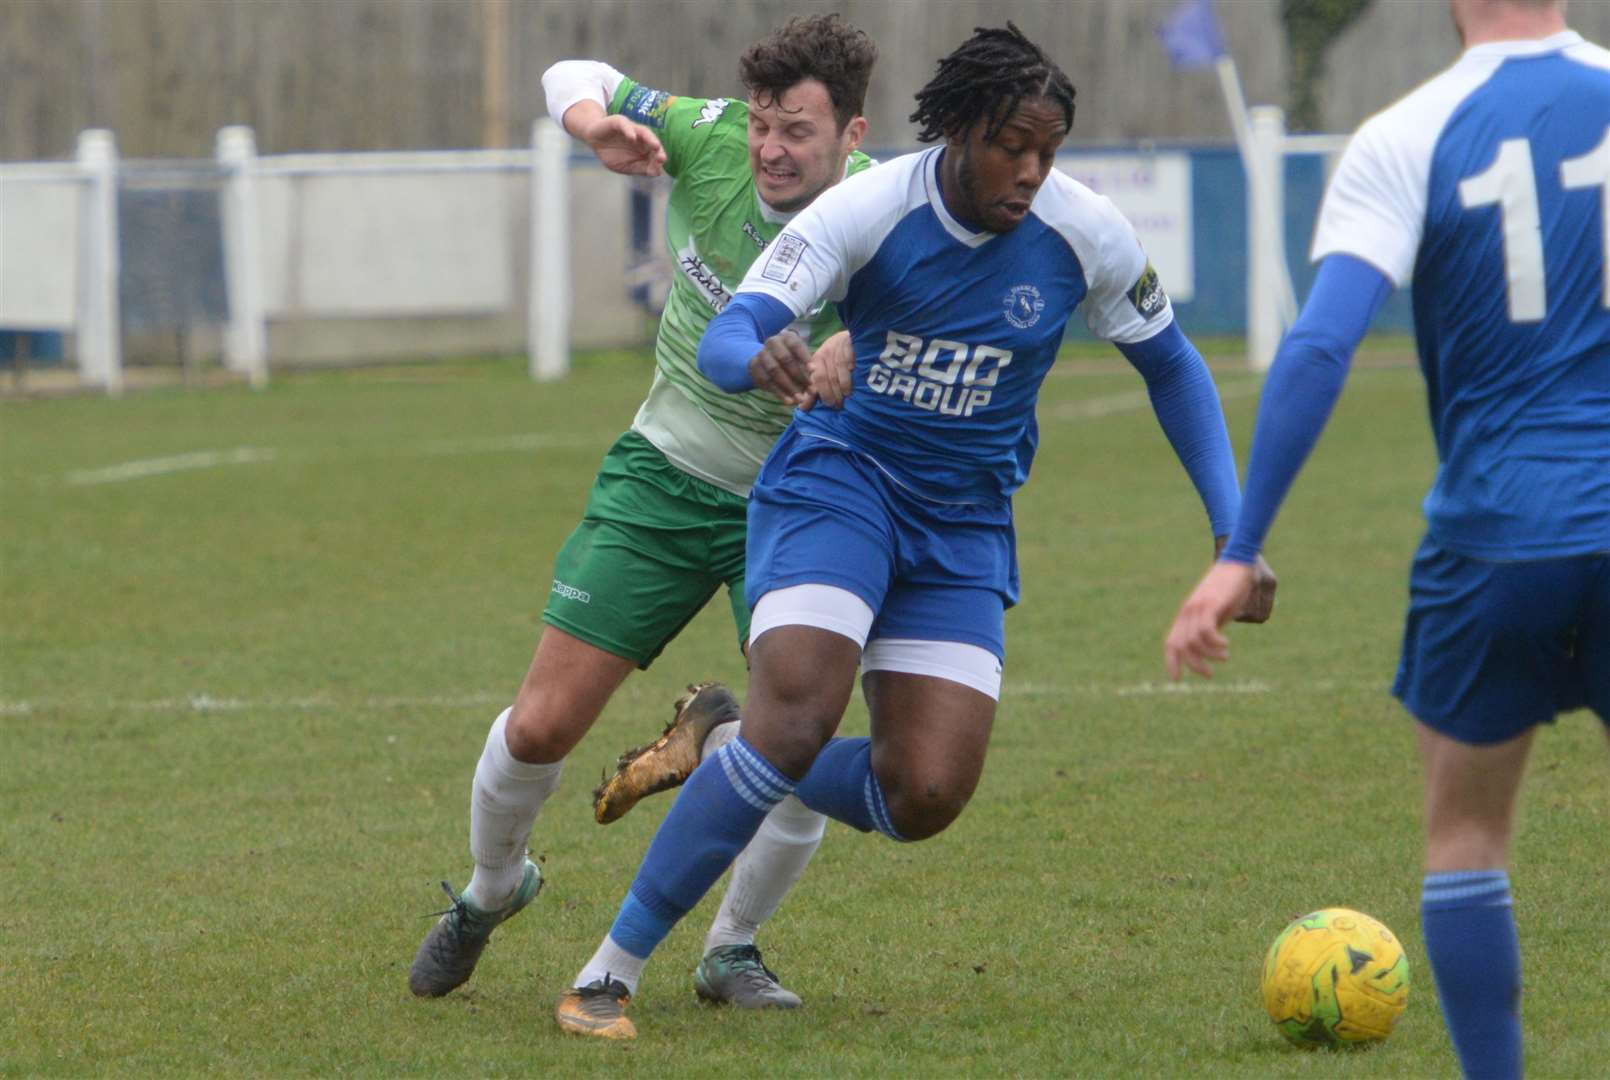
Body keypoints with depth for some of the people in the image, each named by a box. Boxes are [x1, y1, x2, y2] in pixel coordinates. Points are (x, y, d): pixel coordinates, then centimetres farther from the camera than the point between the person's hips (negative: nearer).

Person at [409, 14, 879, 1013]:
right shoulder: (710, 137, -14)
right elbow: (572, 79, 1)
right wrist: (602, 126, -21)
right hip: (663, 475, 2)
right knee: (542, 726, -2)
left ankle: (732, 949, 14)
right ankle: (490, 890, 31)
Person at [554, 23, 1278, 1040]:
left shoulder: (1084, 235, -9)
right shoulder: (868, 209, -17)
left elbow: (1173, 368, 7)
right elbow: (723, 339, -23)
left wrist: (1234, 535, 2)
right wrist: (762, 358, -49)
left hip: (964, 526, 4)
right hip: (839, 480, -4)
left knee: (926, 796, -11)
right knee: (799, 712, -27)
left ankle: (723, 759, 18)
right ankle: (609, 974, -18)